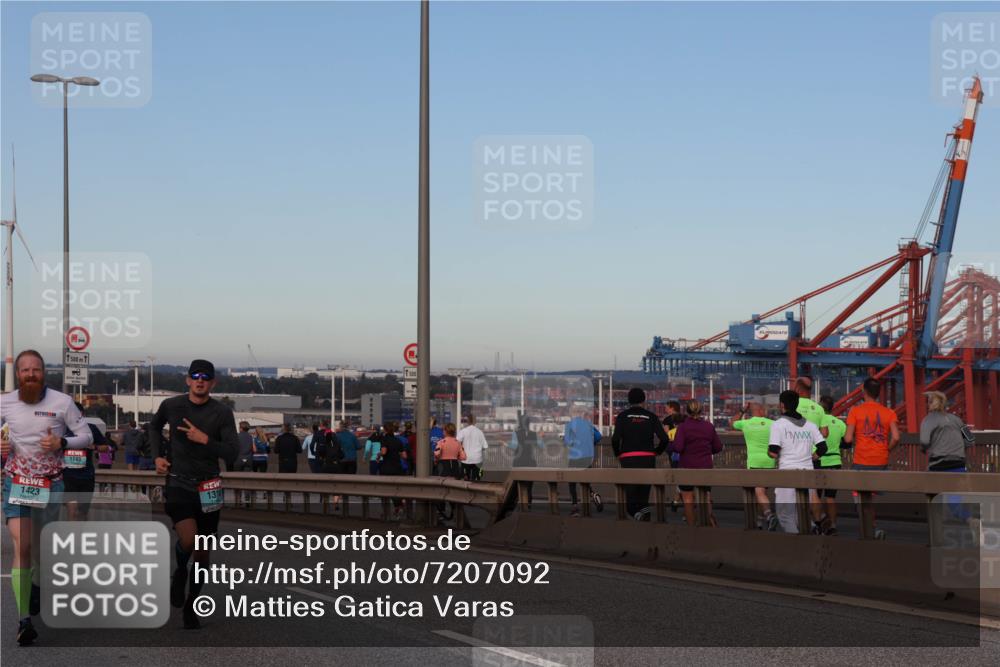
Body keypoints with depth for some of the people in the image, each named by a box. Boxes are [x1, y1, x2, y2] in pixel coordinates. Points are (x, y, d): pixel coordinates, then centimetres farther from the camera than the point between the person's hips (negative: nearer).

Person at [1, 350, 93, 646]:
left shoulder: (62, 402, -6)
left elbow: (86, 437, -1)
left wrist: (62, 443, -20)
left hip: (50, 485, 1)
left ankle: (36, 584, 48)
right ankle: (24, 619, -20)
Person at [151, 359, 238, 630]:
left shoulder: (222, 412, -5)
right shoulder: (171, 405, -1)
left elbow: (232, 453, -10)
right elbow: (154, 426, 22)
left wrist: (205, 439, -21)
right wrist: (158, 455, 10)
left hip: (208, 488, 1)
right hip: (178, 484, -1)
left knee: (202, 552, 7)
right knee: (188, 540, -23)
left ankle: (191, 607, 25)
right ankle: (179, 572, 11)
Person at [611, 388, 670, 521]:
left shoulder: (622, 416, 2)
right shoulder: (651, 416, 5)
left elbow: (615, 439, -11)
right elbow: (664, 439, -4)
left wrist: (617, 454, 7)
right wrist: (656, 452, 13)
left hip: (628, 460, -2)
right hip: (648, 459, 2)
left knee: (630, 495, 1)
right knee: (643, 494, 12)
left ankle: (638, 514, -28)